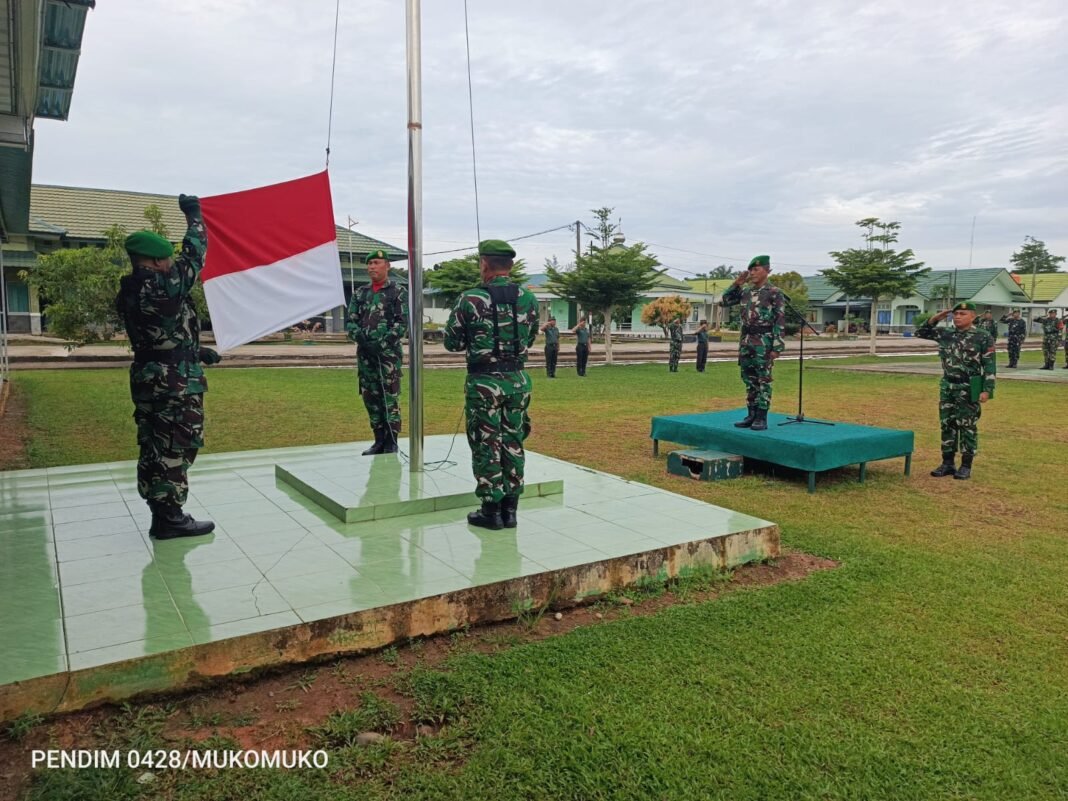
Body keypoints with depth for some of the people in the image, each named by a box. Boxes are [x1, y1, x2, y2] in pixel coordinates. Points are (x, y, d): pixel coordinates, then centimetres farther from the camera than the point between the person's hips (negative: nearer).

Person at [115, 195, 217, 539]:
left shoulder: (129, 293, 8)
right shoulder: (165, 287, -19)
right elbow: (194, 255, -6)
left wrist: (197, 352, 21)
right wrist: (193, 214, 6)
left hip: (148, 379, 9)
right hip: (176, 383, -9)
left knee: (155, 447, 12)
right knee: (176, 448, -2)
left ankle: (161, 514, 21)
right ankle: (170, 519, 4)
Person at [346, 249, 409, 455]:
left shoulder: (398, 292, -1)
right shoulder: (359, 293, 14)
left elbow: (402, 323, -8)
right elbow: (350, 321, 11)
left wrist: (381, 345, -15)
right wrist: (360, 339, -8)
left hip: (389, 353, -5)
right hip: (364, 354, 5)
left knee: (390, 399, -5)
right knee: (370, 398, 9)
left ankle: (391, 443, 3)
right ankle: (379, 440, 20)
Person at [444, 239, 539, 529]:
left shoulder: (470, 299, -11)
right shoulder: (528, 299, 1)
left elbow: (452, 342, -2)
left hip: (484, 382, -4)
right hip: (517, 380, 4)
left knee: (486, 446, 5)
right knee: (513, 444, 11)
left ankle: (491, 510, 11)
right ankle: (510, 509, 18)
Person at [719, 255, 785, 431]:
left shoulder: (774, 292, -6)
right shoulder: (746, 291, 12)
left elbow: (780, 321, -9)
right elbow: (724, 302, 15)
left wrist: (777, 347, -14)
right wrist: (737, 283, 6)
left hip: (763, 341, -6)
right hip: (745, 340, 6)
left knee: (763, 380, -2)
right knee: (749, 380, 9)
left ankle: (762, 418, 2)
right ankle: (751, 415, 16)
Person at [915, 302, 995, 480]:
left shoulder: (983, 337, -7)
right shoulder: (945, 334, 6)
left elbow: (990, 366, -8)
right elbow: (921, 332, 15)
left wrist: (987, 390, -14)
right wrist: (936, 318, 1)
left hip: (968, 388, -5)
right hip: (947, 386, 5)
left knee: (967, 427, 2)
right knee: (947, 425, 9)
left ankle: (966, 466, 10)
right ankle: (947, 463, 18)